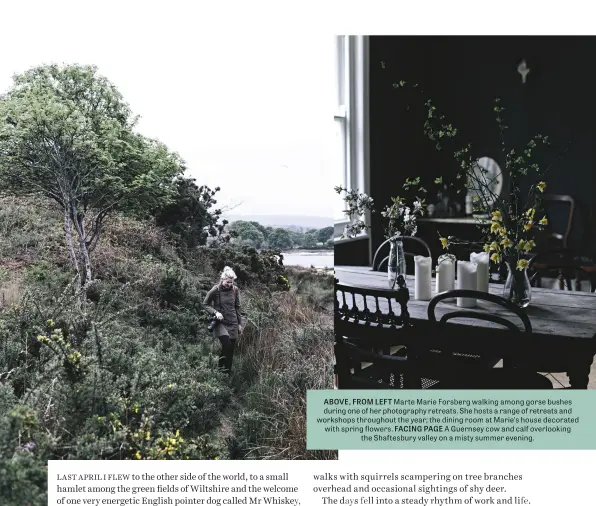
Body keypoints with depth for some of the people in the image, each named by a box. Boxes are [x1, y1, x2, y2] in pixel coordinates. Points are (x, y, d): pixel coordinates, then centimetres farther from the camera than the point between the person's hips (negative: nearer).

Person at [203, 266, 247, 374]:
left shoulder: (234, 289, 1)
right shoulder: (215, 290, -9)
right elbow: (205, 304, 2)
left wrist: (241, 324, 9)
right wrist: (215, 312, -14)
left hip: (232, 324, 4)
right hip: (220, 323, -3)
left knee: (231, 350, 5)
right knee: (227, 344, -25)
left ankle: (228, 373, 16)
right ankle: (221, 367, -7)